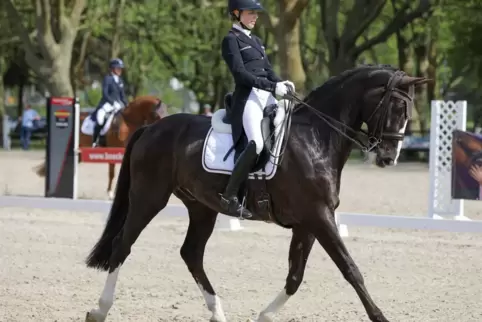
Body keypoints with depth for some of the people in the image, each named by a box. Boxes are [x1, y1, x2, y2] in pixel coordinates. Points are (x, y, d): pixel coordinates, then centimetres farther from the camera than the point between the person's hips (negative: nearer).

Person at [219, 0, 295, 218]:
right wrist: (273, 86, -20)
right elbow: (240, 73, -13)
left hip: (266, 97, 9)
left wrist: (281, 83, -4)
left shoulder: (256, 41, 22)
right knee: (257, 143, -28)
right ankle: (229, 197, -23)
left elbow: (268, 70, 18)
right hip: (248, 97, -9)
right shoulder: (231, 40, -3)